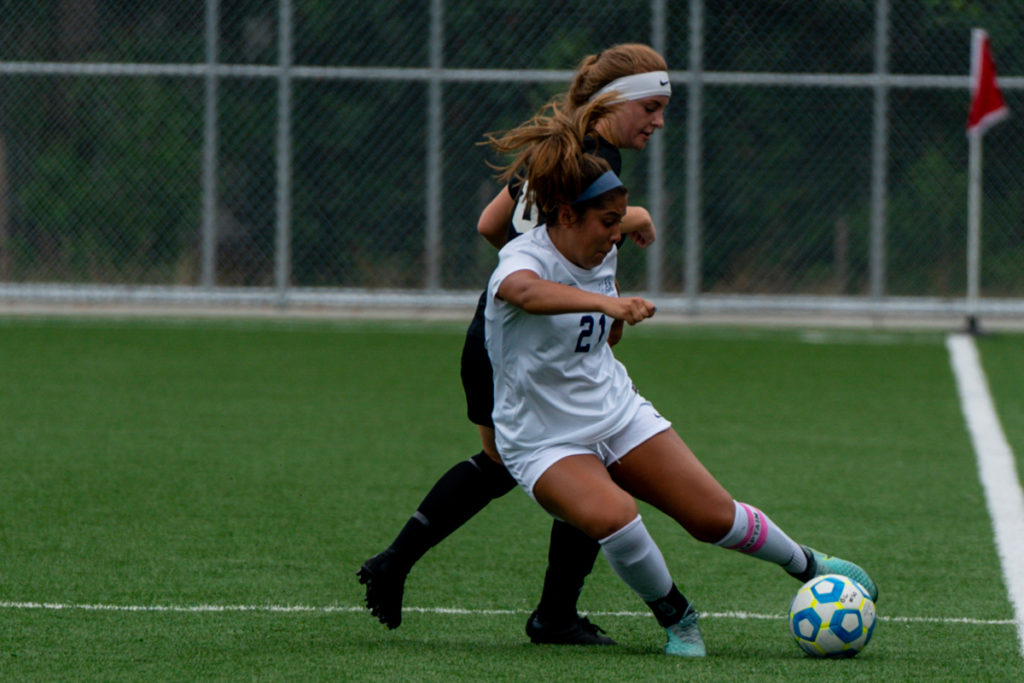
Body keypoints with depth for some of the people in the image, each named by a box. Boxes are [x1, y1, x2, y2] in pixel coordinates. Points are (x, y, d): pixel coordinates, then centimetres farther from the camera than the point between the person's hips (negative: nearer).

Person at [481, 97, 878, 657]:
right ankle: (675, 618, -7)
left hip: (617, 413, 6)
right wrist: (605, 302, -66)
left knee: (713, 515, 2)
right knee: (613, 515, -33)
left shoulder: (601, 254, -2)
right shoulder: (524, 258, -26)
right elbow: (524, 290, -54)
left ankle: (809, 566, 31)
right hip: (544, 440, -6)